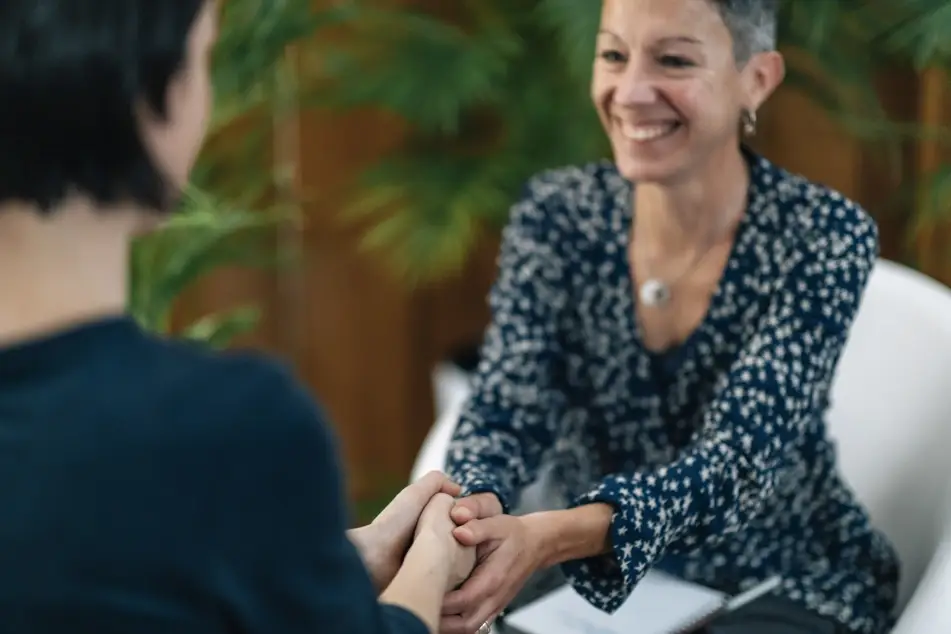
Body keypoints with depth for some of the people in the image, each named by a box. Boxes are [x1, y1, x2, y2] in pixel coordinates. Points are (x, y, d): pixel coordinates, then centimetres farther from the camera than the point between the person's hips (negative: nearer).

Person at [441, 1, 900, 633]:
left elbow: (737, 462, -27)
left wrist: (552, 537, -45)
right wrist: (473, 509, -38)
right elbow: (502, 415, -13)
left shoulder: (823, 237, -17)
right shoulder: (557, 214, -8)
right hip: (594, 575, 3)